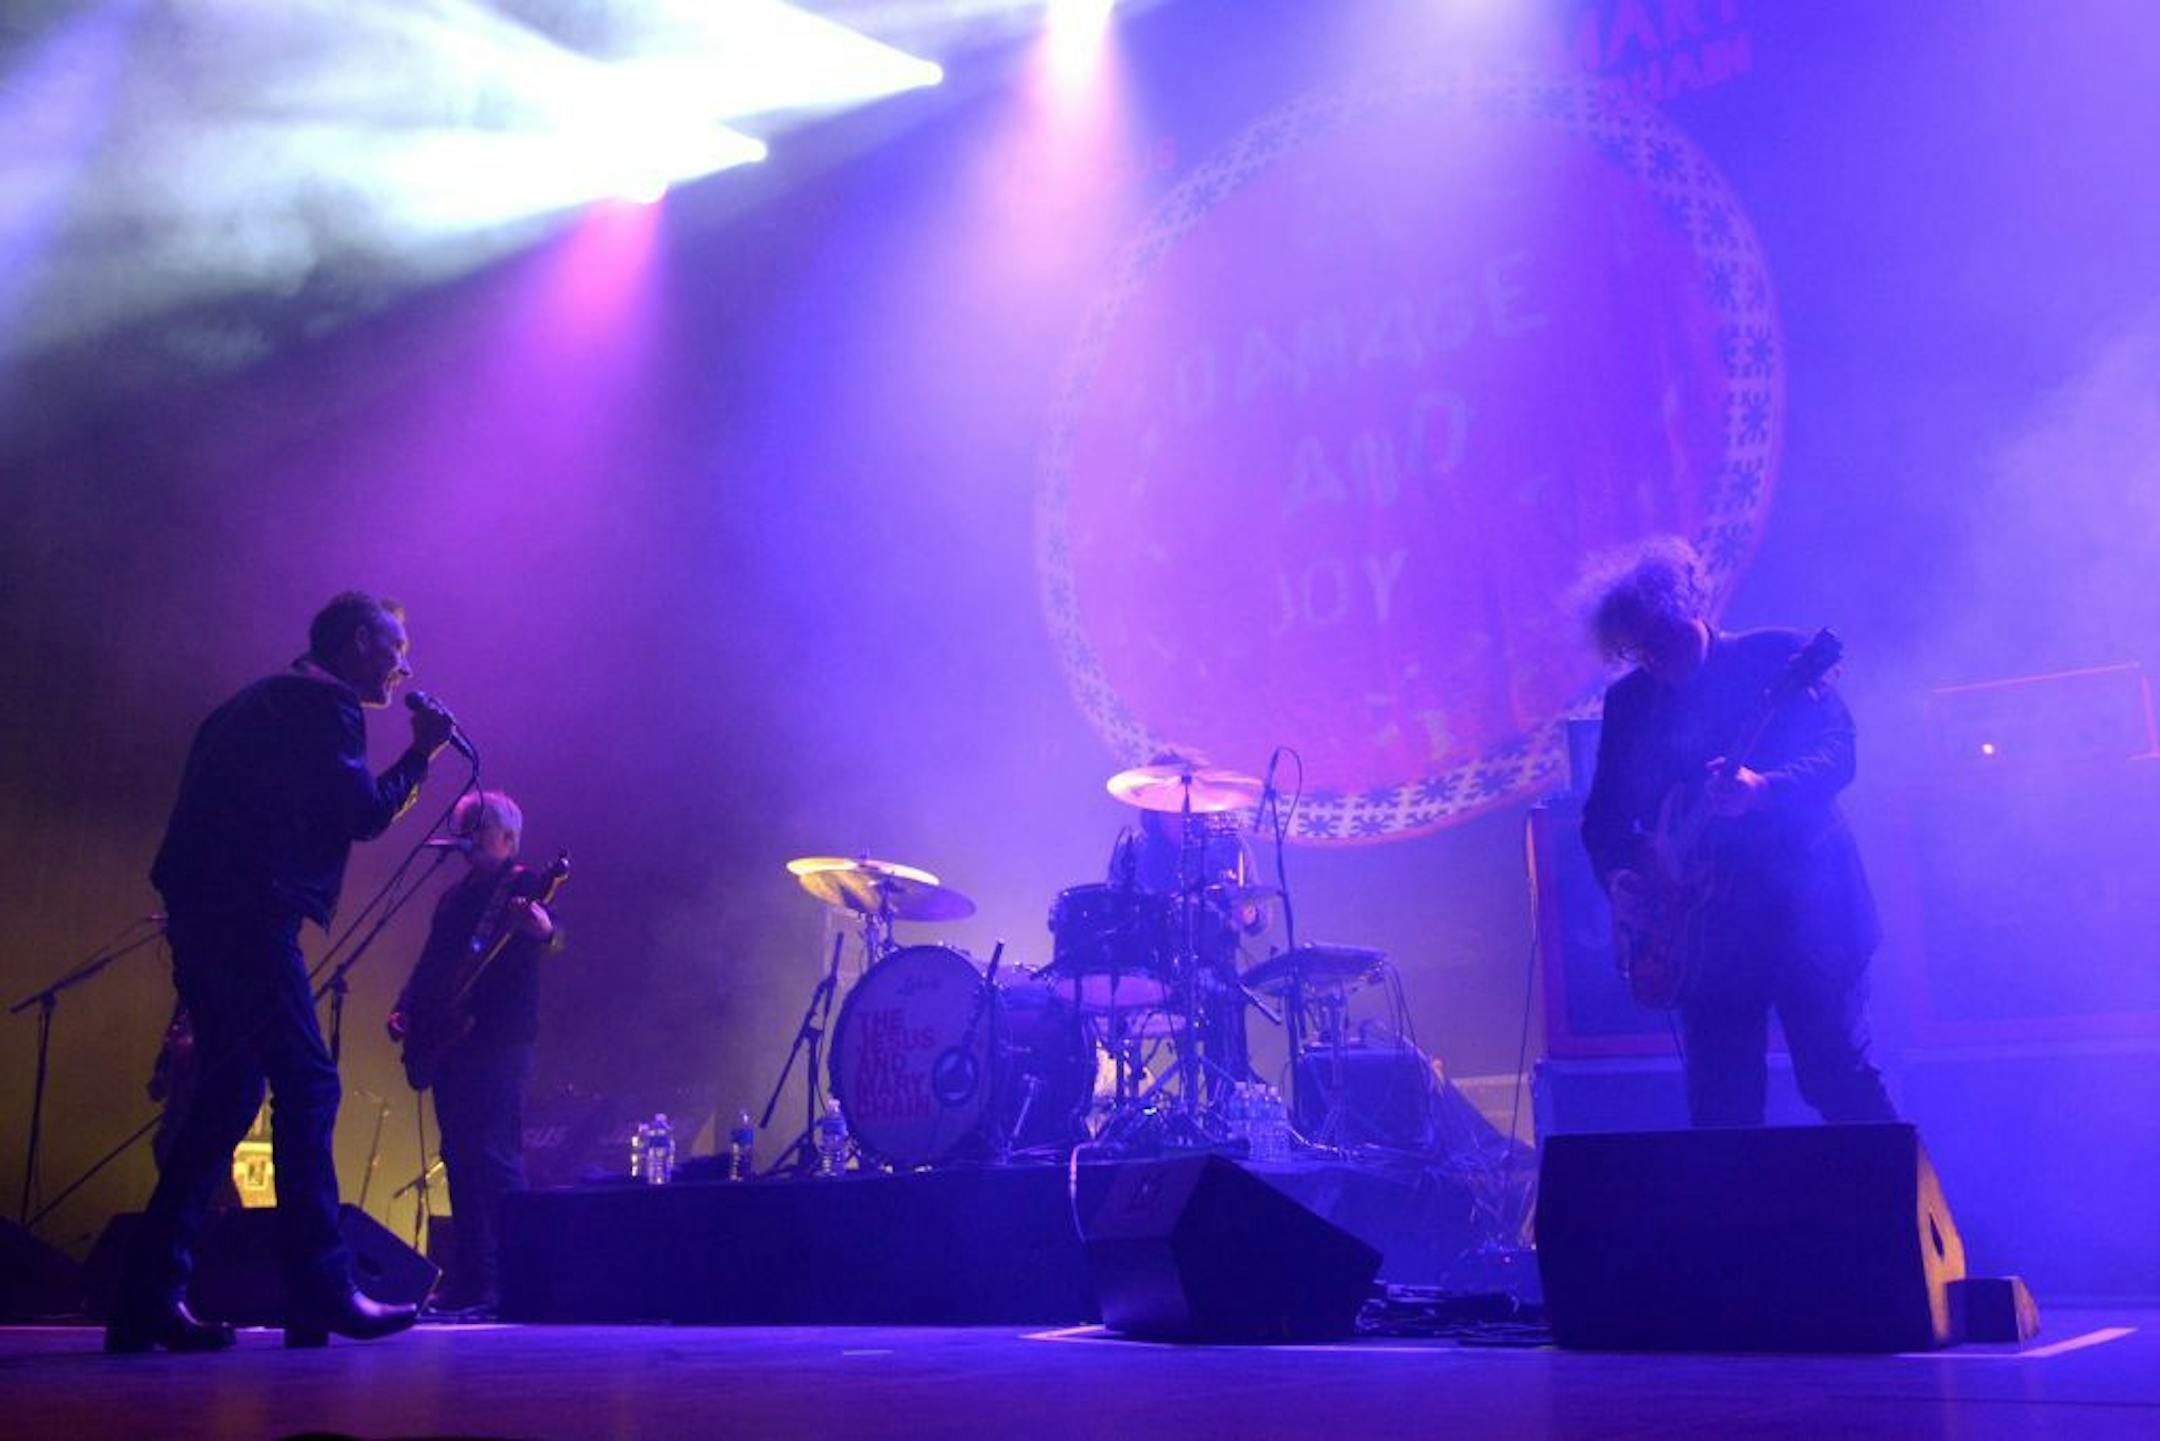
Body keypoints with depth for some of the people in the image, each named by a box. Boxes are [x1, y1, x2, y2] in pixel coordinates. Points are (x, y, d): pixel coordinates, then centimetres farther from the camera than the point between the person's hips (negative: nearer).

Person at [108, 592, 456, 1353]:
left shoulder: (265, 699, 25)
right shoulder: (327, 705, -4)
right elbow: (366, 813, -9)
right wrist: (422, 753, 3)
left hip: (202, 912, 10)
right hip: (249, 913, -10)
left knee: (228, 1097, 10)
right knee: (307, 1086, -9)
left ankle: (150, 1297, 8)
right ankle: (321, 1292, -10)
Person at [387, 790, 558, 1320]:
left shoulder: (521, 885, -2)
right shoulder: (454, 897, 22)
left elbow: (551, 936, -20)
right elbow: (429, 964, 25)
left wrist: (542, 929, -43)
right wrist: (404, 1010, 10)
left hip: (499, 1042, -8)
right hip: (450, 1042, 8)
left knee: (495, 1157, -14)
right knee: (460, 1159, 7)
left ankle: (507, 1284, -14)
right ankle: (470, 1282, 11)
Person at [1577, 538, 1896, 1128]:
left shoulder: (1778, 656, 0)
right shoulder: (1629, 701, 11)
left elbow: (1837, 751, -10)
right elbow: (1604, 814, 12)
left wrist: (1763, 789, -28)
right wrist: (1618, 876, -7)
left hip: (1805, 907, -3)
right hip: (1706, 929, 4)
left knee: (1841, 1083, -4)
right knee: (1721, 1112, 5)